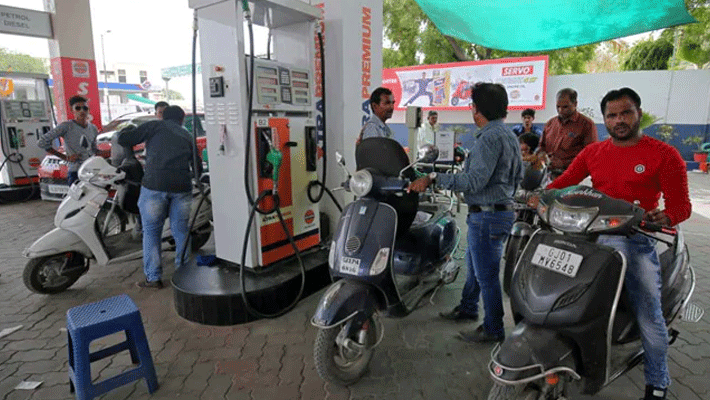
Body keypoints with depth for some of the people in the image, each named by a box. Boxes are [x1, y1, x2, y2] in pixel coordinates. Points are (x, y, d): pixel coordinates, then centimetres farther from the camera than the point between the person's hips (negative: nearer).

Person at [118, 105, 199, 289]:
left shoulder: (155, 126, 11)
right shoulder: (187, 136, 23)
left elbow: (123, 139, 7)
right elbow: (197, 165, 23)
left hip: (155, 185, -3)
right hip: (182, 187, 3)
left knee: (151, 233, 8)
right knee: (181, 232, 12)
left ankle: (153, 278, 11)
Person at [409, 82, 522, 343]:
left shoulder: (489, 137, -21)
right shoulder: (509, 135, 13)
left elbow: (474, 181, -29)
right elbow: (518, 175, 20)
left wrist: (433, 179, -28)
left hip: (487, 216, -11)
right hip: (503, 210, 11)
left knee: (486, 275, 2)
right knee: (473, 264, 24)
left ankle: (493, 330, 18)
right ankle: (467, 308, 42)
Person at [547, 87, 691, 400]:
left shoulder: (664, 155, 1)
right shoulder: (592, 152, 12)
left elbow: (681, 204, -3)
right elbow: (563, 182, 12)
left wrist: (665, 217, -25)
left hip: (636, 239, -3)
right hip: (592, 234, 4)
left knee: (649, 315, -2)